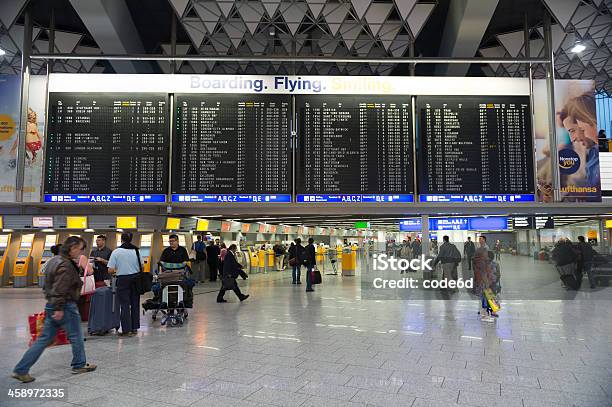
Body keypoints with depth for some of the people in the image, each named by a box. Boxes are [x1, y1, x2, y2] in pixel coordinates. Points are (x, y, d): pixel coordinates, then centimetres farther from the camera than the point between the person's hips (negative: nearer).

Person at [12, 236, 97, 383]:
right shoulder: (66, 265, -20)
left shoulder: (55, 261, 13)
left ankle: (21, 370, 14)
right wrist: (59, 308, -24)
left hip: (51, 305, 10)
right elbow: (60, 289, -25)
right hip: (65, 307, -9)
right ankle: (79, 365, 22)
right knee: (76, 336, 8)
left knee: (44, 339, 13)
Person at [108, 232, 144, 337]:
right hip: (136, 279, 3)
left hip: (123, 280, -3)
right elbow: (141, 266, 5)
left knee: (124, 305, 4)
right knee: (135, 303, 12)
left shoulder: (116, 252, -8)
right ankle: (134, 328, 19)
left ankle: (126, 329, 5)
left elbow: (110, 270, -9)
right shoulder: (136, 251, 0)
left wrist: (115, 272, 12)